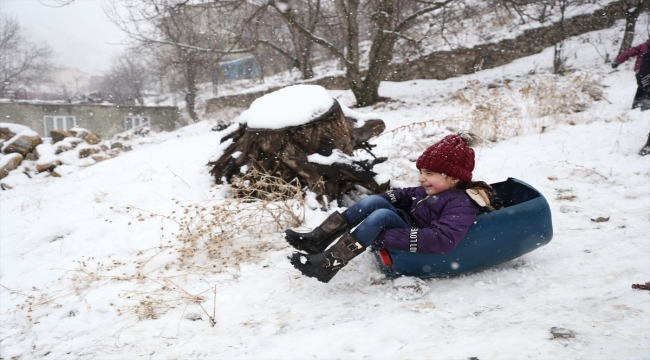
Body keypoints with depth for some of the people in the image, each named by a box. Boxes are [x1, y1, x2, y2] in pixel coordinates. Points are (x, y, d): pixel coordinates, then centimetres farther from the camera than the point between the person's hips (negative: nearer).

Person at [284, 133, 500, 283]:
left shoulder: (461, 204, -22)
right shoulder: (436, 189, 6)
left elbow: (442, 239, -36)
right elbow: (409, 195, 18)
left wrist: (385, 237, -37)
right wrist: (384, 199, -3)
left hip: (417, 251, -9)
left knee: (382, 216, -28)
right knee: (375, 201, -10)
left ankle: (330, 264, -32)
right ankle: (317, 240, -14)